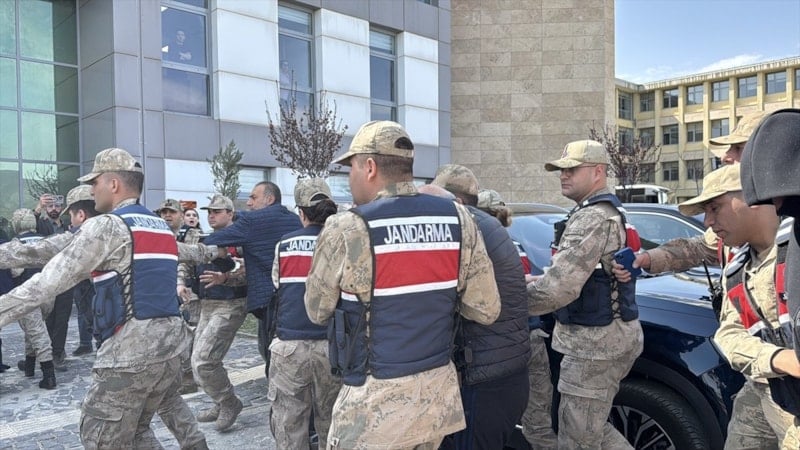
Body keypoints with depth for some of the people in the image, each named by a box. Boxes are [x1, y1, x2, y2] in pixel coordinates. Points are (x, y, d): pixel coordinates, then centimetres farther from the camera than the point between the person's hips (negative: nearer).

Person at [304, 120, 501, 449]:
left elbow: (317, 311, -2)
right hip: (440, 392, 5)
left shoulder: (344, 231, -16)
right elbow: (487, 310, -1)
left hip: (376, 401, -4)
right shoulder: (459, 220, -4)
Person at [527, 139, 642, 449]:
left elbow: (559, 287, -27)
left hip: (595, 342, -11)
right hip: (605, 336, 11)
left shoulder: (592, 217, -19)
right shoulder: (606, 212, 16)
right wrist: (532, 282, 6)